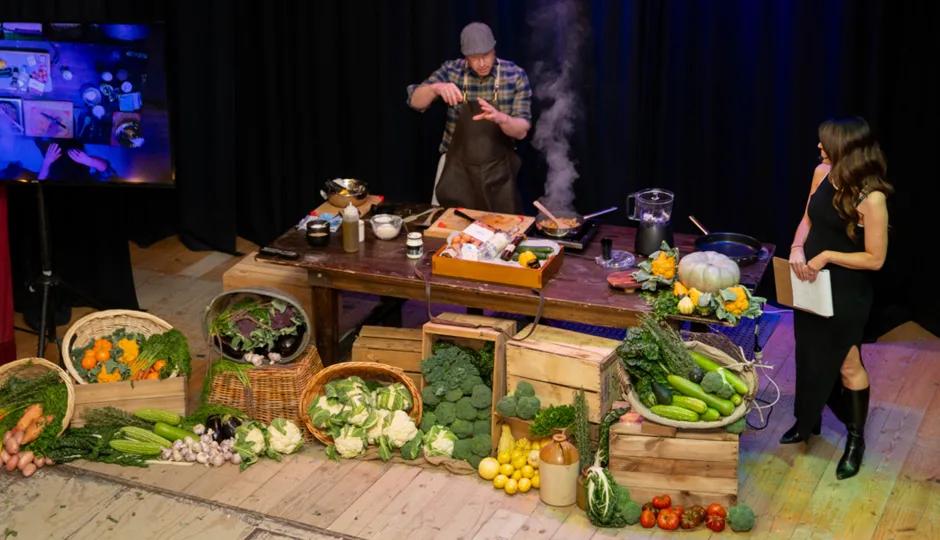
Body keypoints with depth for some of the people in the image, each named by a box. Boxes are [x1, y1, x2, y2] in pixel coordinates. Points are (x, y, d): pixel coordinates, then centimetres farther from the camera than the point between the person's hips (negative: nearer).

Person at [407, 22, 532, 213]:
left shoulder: (515, 75, -9)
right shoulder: (451, 71, -5)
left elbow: (521, 131, -11)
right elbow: (415, 102, -10)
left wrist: (500, 118, -33)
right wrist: (436, 88, -30)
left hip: (497, 170, -1)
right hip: (456, 166, 1)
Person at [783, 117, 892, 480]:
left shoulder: (871, 198, -25)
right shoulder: (822, 174, -6)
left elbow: (875, 259, -19)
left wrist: (828, 256, -21)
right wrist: (797, 249, -9)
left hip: (846, 294, -7)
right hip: (811, 284, 7)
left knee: (847, 365, 9)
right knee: (809, 355, 22)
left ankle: (856, 438, 28)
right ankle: (808, 421, 43)